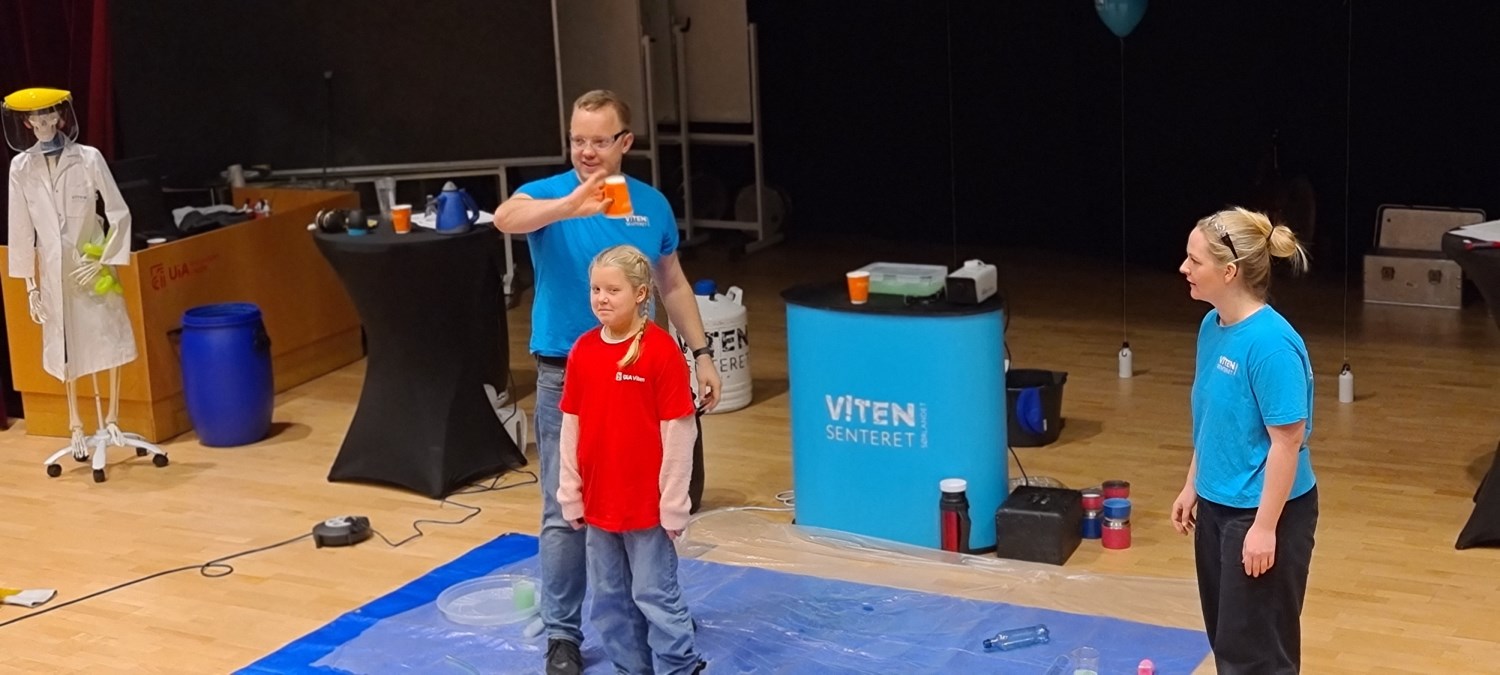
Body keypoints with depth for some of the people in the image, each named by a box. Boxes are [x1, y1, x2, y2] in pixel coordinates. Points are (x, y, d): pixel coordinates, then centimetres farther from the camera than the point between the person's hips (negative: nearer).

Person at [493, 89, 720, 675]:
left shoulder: (652, 205, 3)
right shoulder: (549, 193, -9)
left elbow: (672, 284, 14)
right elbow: (506, 218, -33)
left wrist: (701, 354, 9)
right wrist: (569, 206, -50)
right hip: (566, 375, -3)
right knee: (566, 512, 0)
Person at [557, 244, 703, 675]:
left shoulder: (661, 350, -15)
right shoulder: (583, 350, 1)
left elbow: (678, 431, -13)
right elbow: (571, 426, 7)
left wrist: (673, 502, -11)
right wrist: (570, 494, 7)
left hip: (647, 502, -6)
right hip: (599, 500, 6)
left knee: (655, 594, 3)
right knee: (610, 596, 16)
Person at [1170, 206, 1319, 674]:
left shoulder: (1270, 343, -25)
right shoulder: (1212, 327, 1)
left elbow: (1287, 441, -22)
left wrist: (1265, 526, -20)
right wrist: (1193, 487, 17)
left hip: (1265, 513, -9)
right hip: (1217, 506, 9)